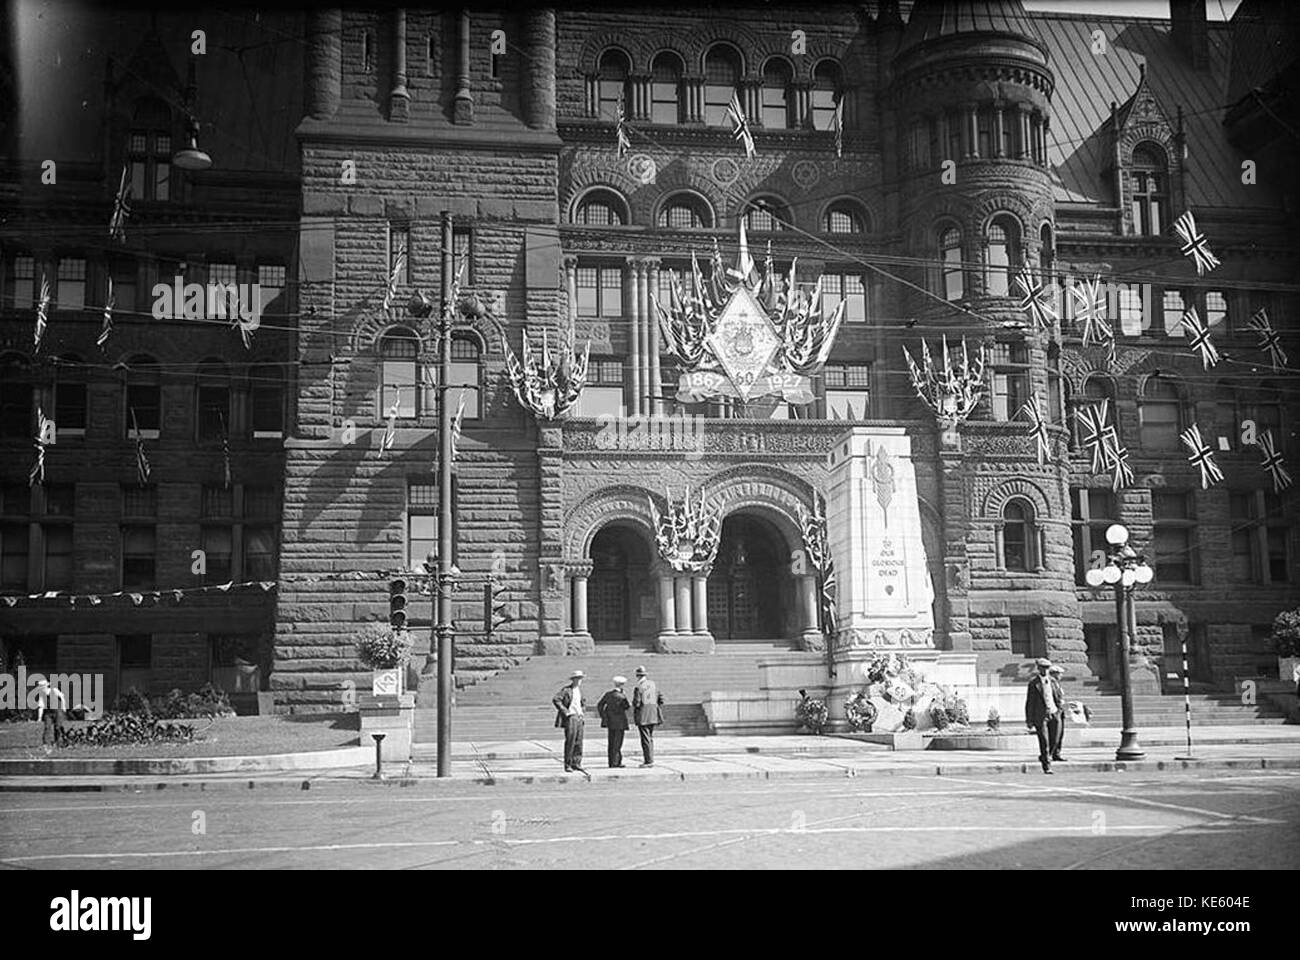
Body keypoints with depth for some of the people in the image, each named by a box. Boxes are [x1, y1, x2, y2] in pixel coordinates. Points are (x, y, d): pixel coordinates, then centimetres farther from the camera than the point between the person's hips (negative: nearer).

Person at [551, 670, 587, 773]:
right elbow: (555, 699, -20)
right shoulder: (566, 690, -9)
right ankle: (567, 765, -4)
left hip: (579, 718, 7)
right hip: (570, 717, -7)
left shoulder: (579, 689, 15)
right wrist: (564, 710, -19)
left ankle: (576, 764, 10)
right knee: (570, 741, -8)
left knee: (579, 742, 5)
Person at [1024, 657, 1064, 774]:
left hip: (1054, 715, 4)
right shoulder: (1033, 683, -1)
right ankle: (1047, 766, 1)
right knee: (1044, 742, -7)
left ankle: (1043, 757, 30)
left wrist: (1059, 707, 4)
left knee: (1054, 741, 4)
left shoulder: (1053, 682, 12)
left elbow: (1061, 697, 22)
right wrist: (1029, 720, -4)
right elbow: (1029, 702, -1)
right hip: (1040, 716, -4)